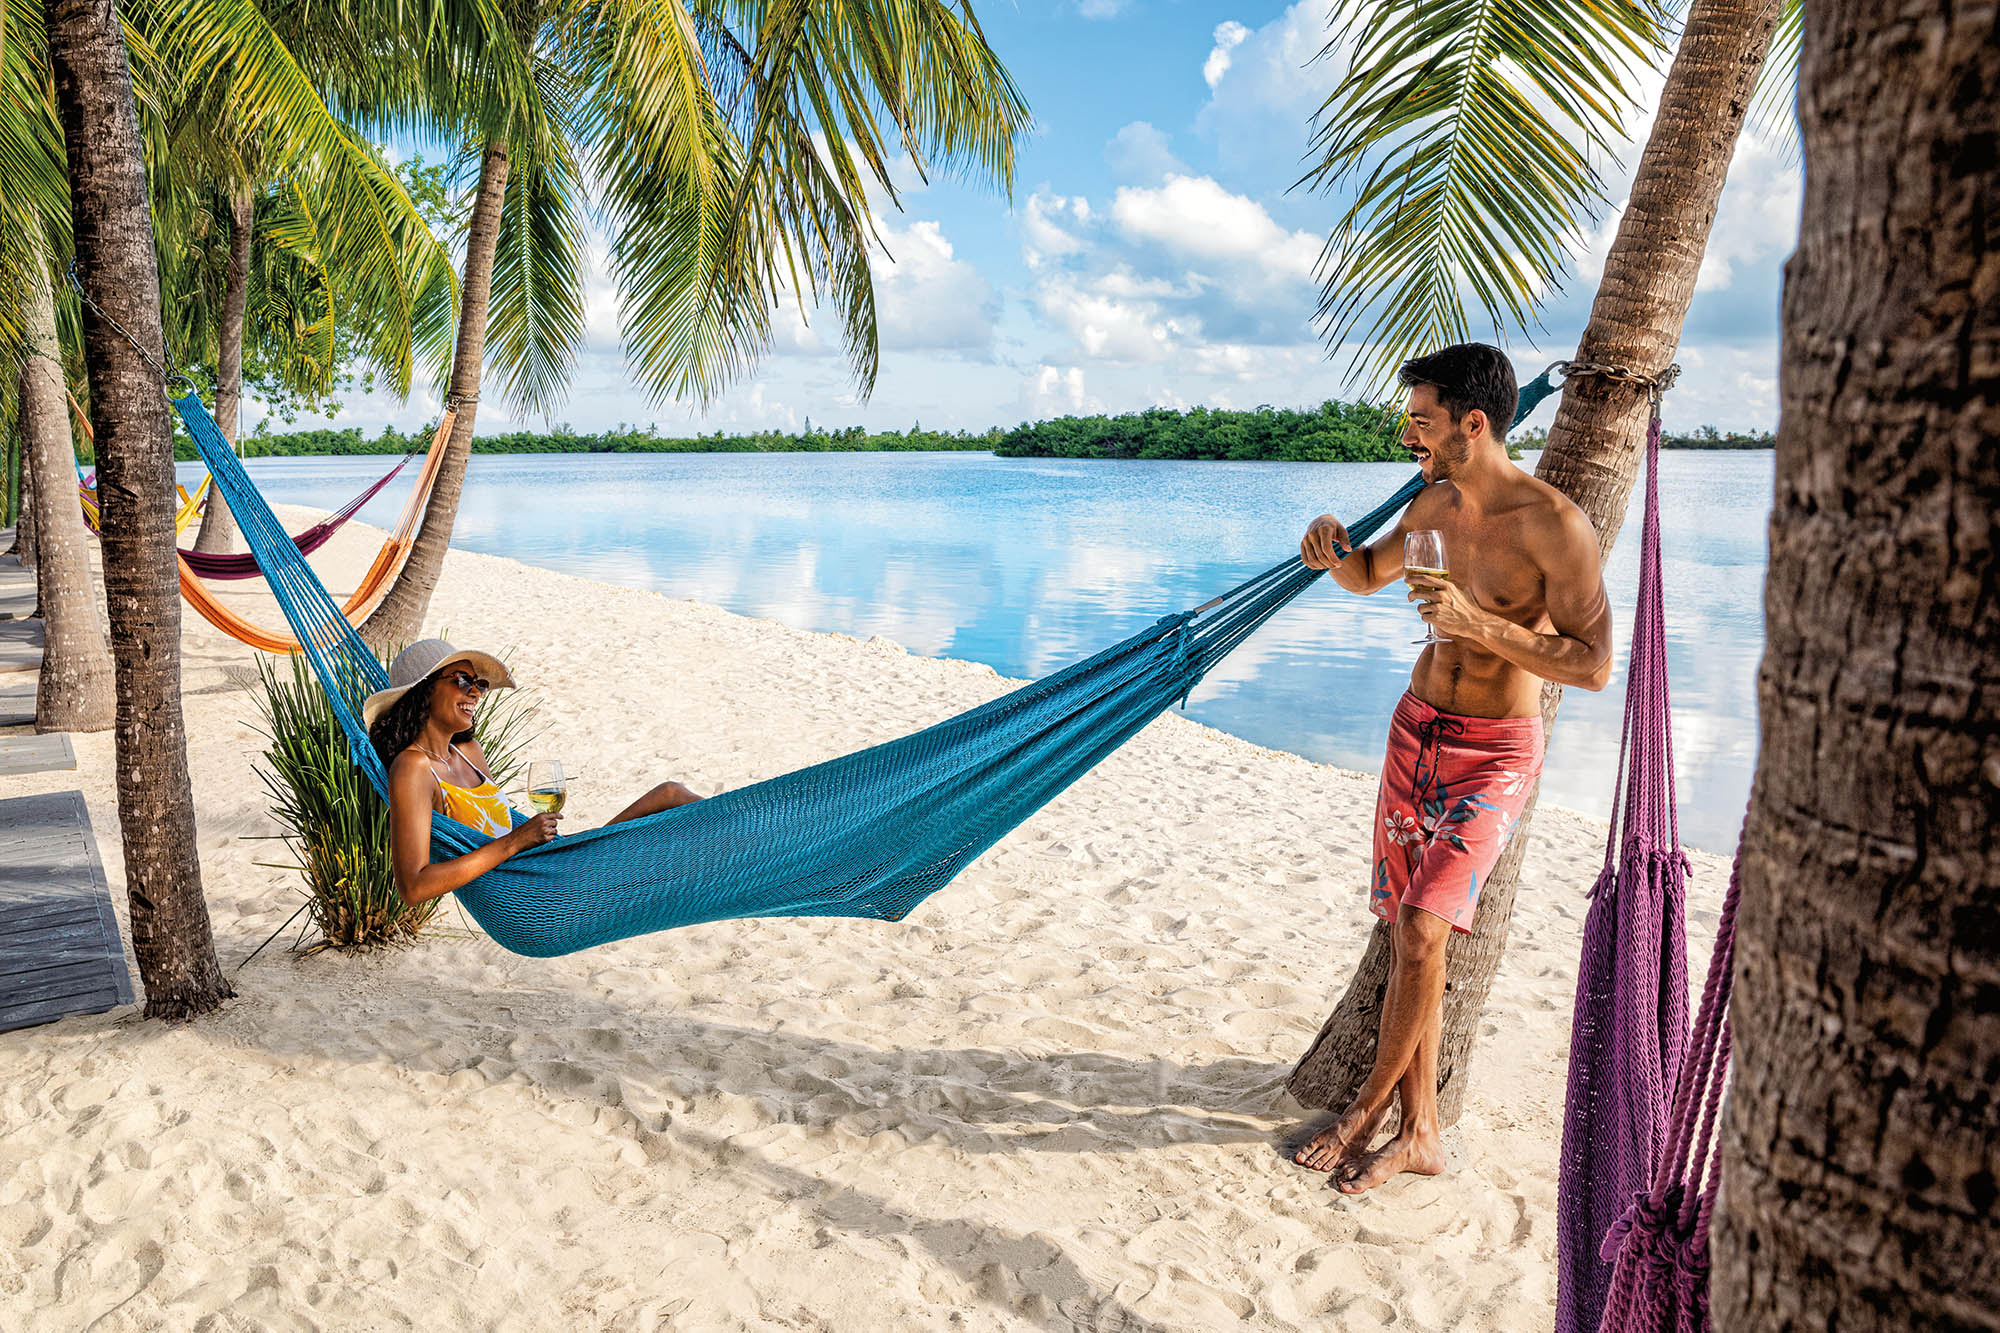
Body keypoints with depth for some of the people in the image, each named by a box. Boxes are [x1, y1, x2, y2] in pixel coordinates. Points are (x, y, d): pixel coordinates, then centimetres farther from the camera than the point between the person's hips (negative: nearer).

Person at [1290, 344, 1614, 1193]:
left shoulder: (1555, 525, -18)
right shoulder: (1436, 504, 3)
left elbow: (1593, 665, -19)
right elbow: (1369, 577, 21)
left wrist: (1478, 623, -27)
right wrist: (1335, 552, -2)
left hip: (1494, 751, -7)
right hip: (1417, 729, 7)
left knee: (1422, 925, -17)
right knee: (1408, 935, 8)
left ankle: (1374, 1099, 7)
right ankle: (1418, 1134, 19)